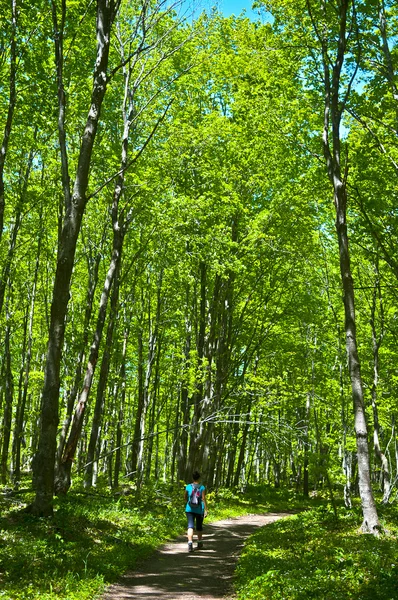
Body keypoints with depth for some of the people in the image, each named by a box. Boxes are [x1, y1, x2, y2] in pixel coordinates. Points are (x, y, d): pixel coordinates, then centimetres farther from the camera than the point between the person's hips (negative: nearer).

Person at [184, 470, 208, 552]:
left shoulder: (188, 487, 1)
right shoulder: (202, 487, -5)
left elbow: (185, 498, 13)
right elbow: (204, 499, -10)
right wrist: (206, 510, -7)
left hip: (190, 509, 0)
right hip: (199, 510, 0)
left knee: (190, 526, -6)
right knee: (199, 526, 18)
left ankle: (190, 543, -26)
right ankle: (200, 543, 33)